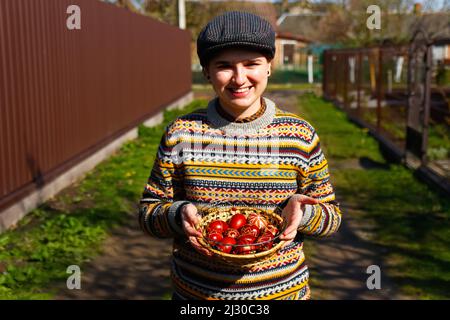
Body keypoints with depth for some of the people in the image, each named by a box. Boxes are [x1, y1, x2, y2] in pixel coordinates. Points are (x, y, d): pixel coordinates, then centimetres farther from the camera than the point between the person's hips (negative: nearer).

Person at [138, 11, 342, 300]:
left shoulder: (300, 135, -7)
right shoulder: (181, 133, -8)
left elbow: (331, 216, 0)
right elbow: (149, 211, -1)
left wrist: (302, 212, -20)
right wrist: (178, 214, -21)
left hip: (283, 290, 0)